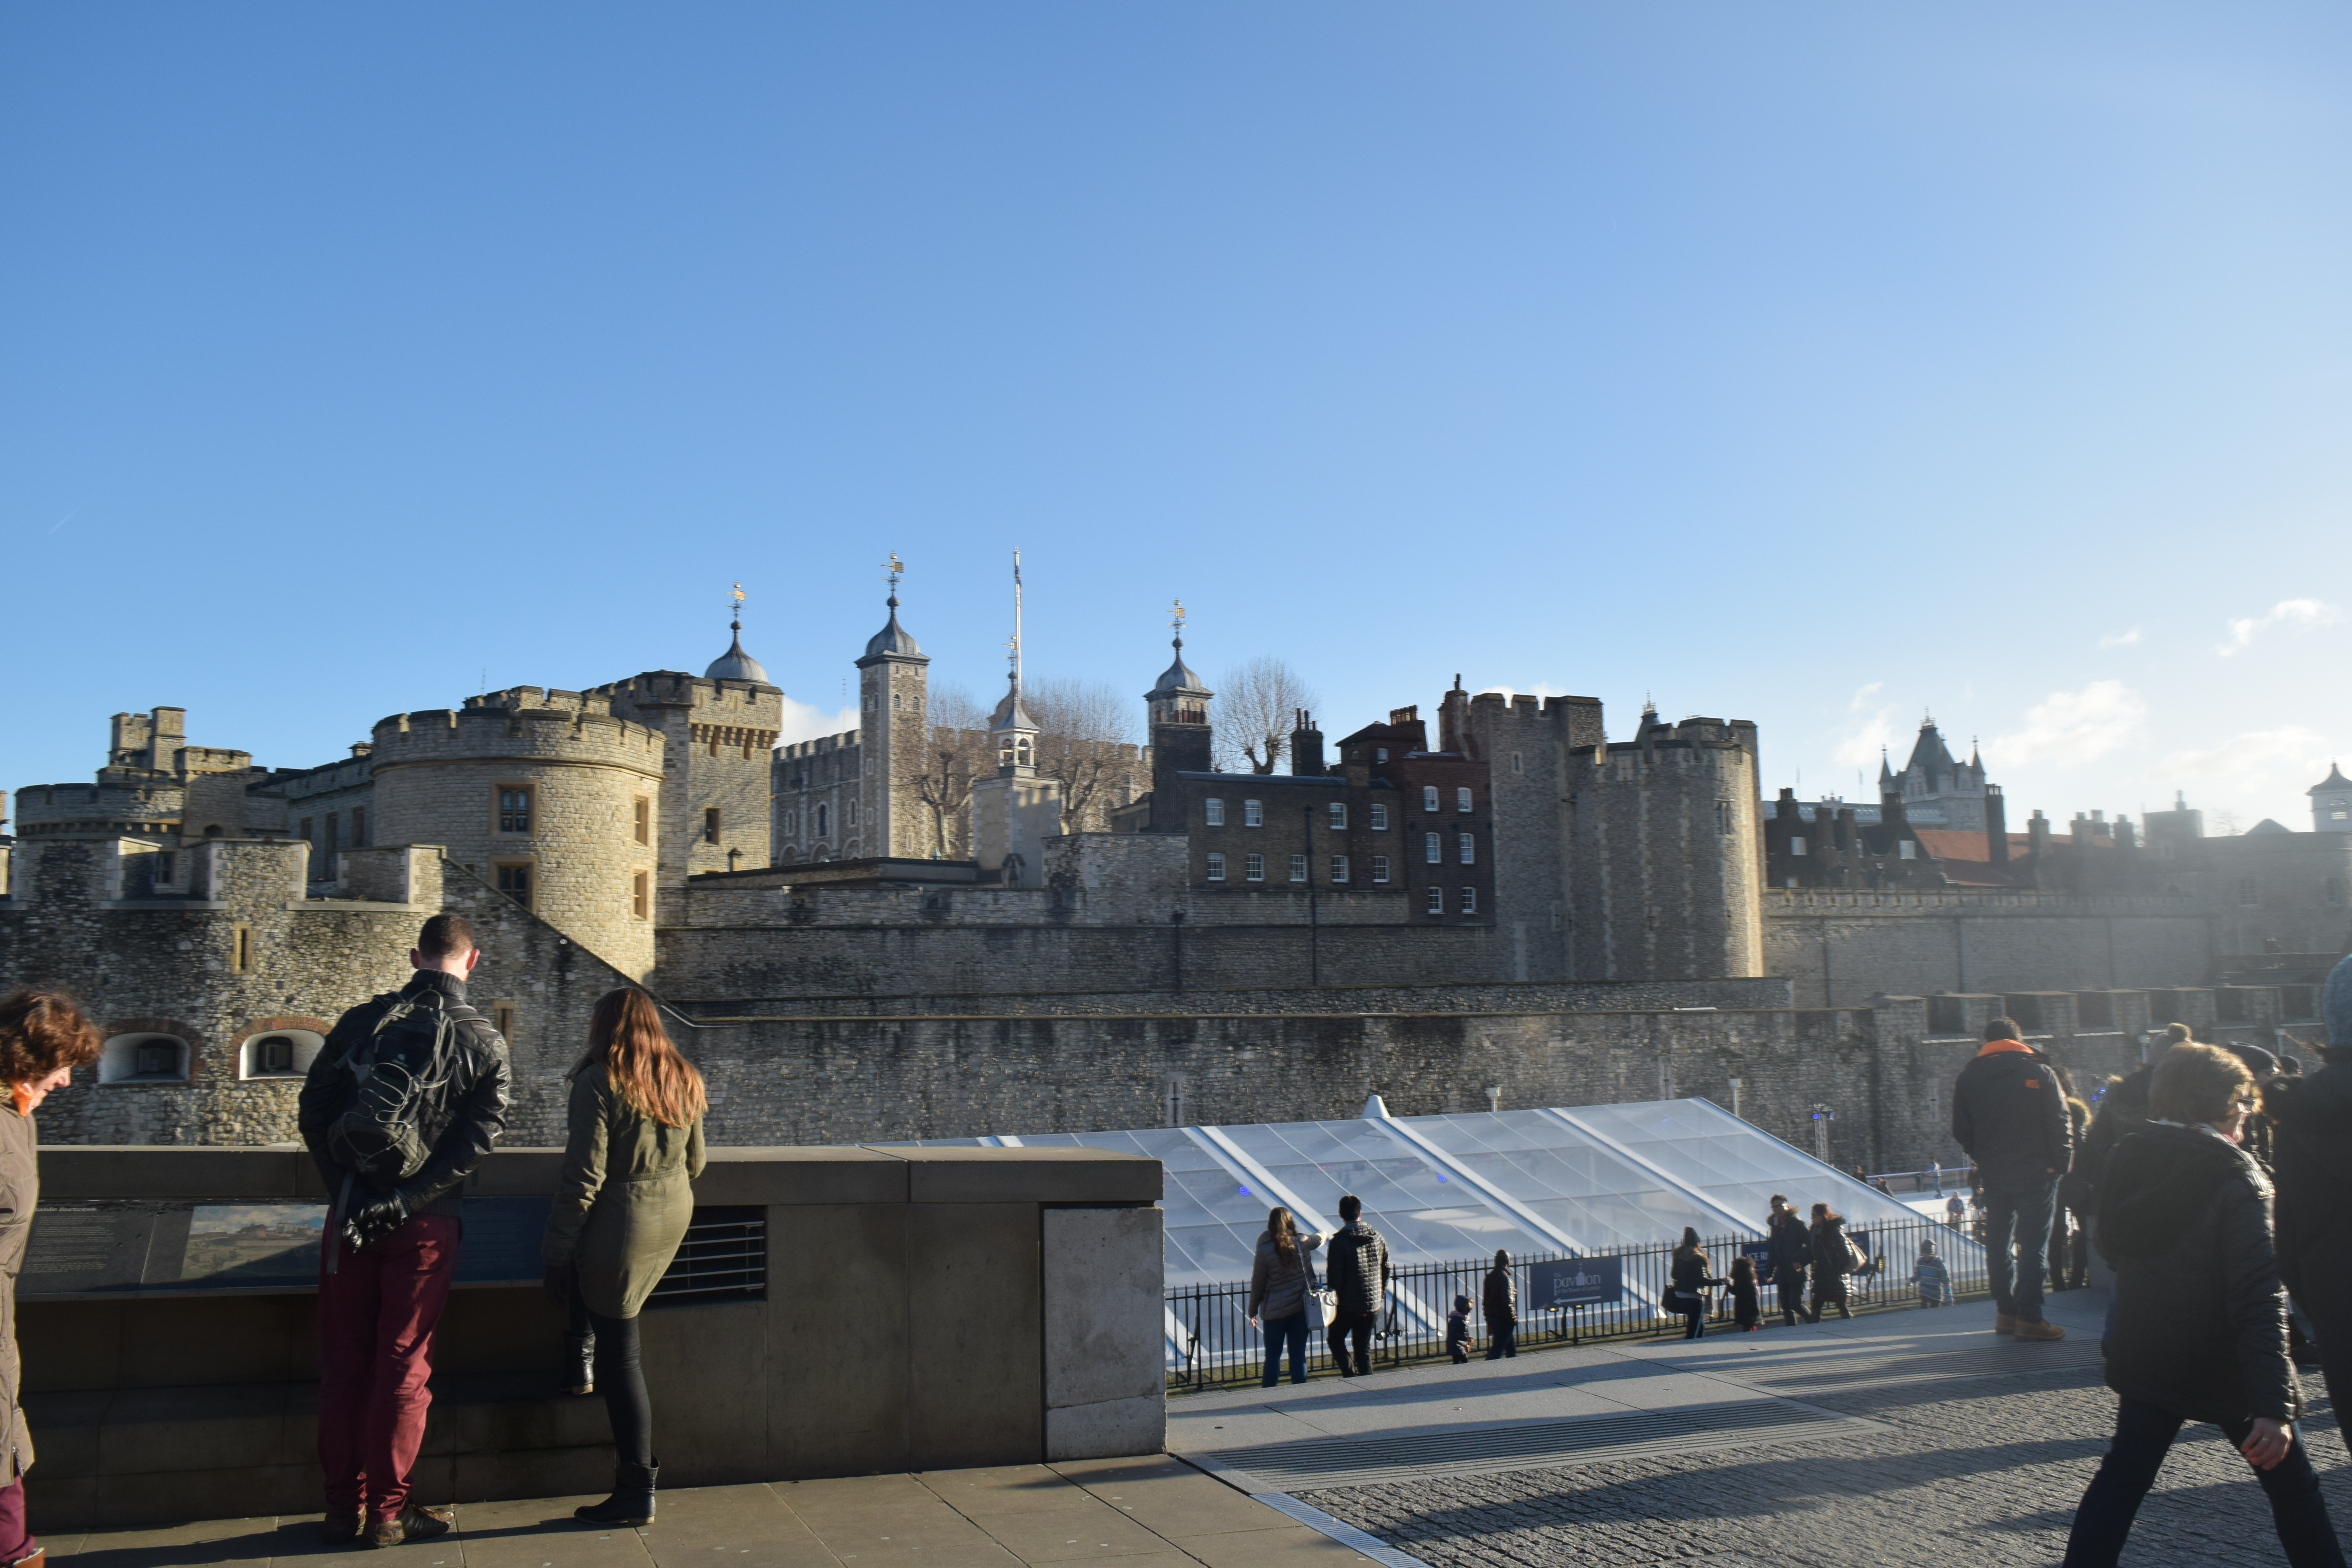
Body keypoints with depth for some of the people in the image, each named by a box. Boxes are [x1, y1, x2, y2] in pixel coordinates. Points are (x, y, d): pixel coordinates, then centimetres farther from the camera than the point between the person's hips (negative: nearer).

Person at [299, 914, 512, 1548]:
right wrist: (405, 1202, -12)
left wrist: (347, 1192, 4)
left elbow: (312, 1112, 1)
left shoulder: (361, 1021, 1)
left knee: (343, 1362, 13)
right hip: (425, 1224, -2)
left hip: (350, 1215, 2)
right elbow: (475, 1140, -13)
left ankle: (343, 1506, 21)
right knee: (404, 1366, 7)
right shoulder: (484, 1041, -5)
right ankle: (388, 1511, 13)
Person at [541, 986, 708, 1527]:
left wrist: (556, 1249, -9)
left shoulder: (599, 1082, -13)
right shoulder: (684, 1081, 7)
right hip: (674, 1219, 7)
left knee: (620, 1355, 0)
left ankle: (637, 1491, 5)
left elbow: (584, 1175, -16)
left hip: (619, 1224, -7)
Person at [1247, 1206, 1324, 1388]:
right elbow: (1319, 1239, 21)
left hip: (1275, 1311, -2)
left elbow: (1257, 1284, -4)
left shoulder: (1265, 1250, -11)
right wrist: (1323, 1235, 46)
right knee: (1298, 1355, 8)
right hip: (1300, 1307, 2)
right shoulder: (1301, 1243, -3)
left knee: (1273, 1356, 9)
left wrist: (1253, 1312, 8)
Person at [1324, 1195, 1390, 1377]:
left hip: (1348, 1306, -4)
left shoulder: (1339, 1241, -16)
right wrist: (1381, 1295, 19)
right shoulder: (1377, 1237, 1)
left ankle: (1352, 1377, 0)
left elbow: (1334, 1276, -16)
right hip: (1373, 1305, 5)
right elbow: (1387, 1269, 8)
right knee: (1364, 1348, 15)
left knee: (1336, 1340, 16)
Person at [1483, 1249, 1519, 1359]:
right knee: (1497, 1351, -7)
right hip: (1503, 1320, -9)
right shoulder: (1505, 1279, -19)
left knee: (1511, 1347, 22)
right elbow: (1508, 1302, -21)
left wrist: (1488, 1318, 20)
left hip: (1492, 1317, 9)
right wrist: (1512, 1319, -12)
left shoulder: (1490, 1276, 7)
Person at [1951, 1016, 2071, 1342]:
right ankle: (2029, 1318, -6)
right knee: (2033, 1246, -2)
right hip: (2036, 1174, -3)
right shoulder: (2039, 1072, -4)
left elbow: (1961, 1131, 6)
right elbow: (2060, 1124, -9)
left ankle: (2006, 1313, 14)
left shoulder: (1969, 1076, 5)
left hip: (1993, 1177, 3)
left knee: (1998, 1245, 13)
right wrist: (2061, 1164, -1)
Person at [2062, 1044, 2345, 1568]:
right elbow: (2258, 1296, -23)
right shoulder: (2236, 1177, -17)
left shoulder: (2129, 1160, 0)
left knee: (2124, 1474, 12)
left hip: (2145, 1358, 5)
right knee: (2291, 1483, 13)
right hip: (2222, 1366, -5)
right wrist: (2273, 1404, -26)